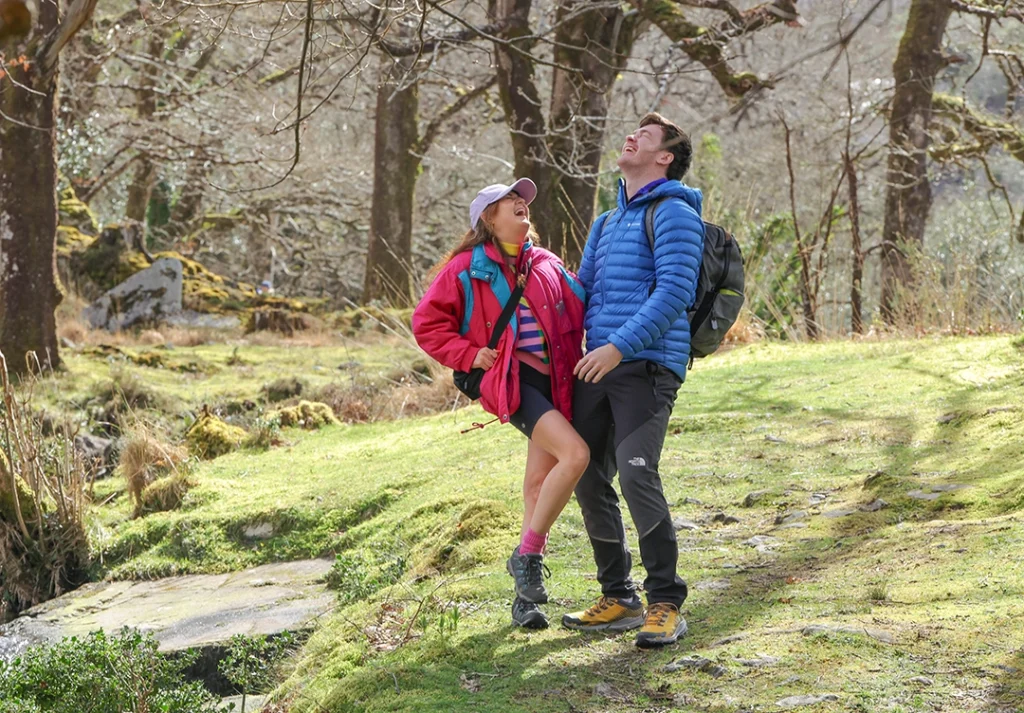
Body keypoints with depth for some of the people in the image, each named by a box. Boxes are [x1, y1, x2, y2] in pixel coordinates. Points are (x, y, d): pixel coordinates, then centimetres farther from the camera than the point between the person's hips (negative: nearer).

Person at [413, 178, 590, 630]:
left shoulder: (546, 264, 14)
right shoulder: (467, 268, 1)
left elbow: (579, 309, 22)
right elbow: (427, 323, 4)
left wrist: (578, 359, 6)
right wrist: (469, 354, -6)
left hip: (554, 381, 5)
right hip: (511, 380, -5)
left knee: (540, 482, 5)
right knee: (575, 454, -24)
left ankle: (527, 596, 13)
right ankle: (526, 555, -10)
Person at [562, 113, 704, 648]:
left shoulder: (673, 214, -3)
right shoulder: (607, 223, 24)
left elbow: (674, 292, -15)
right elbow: (583, 289, 32)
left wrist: (620, 346, -21)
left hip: (647, 364, -8)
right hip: (597, 366, 9)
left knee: (636, 473, -21)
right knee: (588, 480, 6)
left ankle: (666, 604, -13)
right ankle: (618, 598, 17)